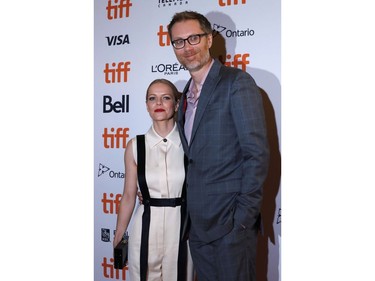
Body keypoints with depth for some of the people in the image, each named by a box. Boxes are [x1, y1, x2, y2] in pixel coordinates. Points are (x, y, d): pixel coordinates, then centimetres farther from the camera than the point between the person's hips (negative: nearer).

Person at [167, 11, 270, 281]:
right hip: (198, 222, 7)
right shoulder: (187, 94, 15)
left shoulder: (237, 82, -9)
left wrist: (244, 216, -16)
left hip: (231, 220, -7)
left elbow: (257, 153, -14)